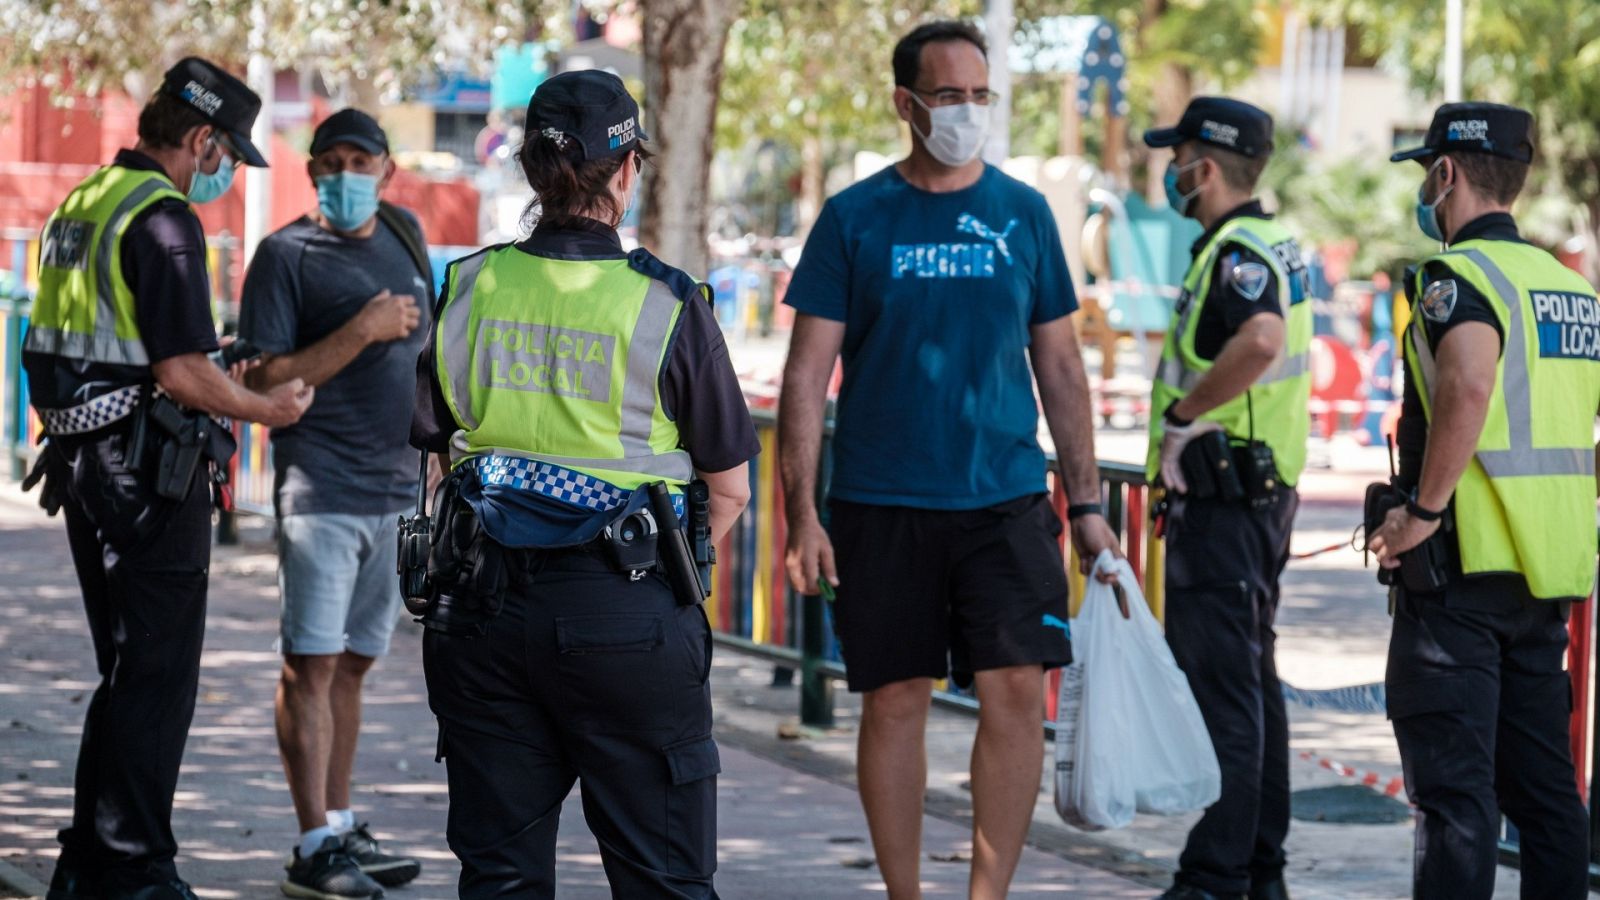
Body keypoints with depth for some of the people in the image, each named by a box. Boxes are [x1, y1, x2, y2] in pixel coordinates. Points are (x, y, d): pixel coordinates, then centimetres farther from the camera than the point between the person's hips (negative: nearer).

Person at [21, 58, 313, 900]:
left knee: (126, 672, 17)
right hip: (148, 474, -9)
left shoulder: (77, 206, 14)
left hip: (83, 462, 9)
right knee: (158, 679, -3)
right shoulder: (162, 219, -15)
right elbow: (182, 371, -21)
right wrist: (264, 408, -5)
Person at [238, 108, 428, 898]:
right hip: (321, 489, -6)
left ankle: (340, 829, 17)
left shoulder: (404, 235, 13)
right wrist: (362, 332, -18)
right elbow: (265, 382, -12)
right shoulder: (286, 255, -6)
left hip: (397, 486, 6)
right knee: (311, 664, -9)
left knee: (354, 662, 11)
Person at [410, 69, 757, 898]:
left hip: (483, 607, 4)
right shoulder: (664, 305, -8)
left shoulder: (468, 290, 3)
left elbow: (431, 440, 10)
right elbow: (728, 490, -2)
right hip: (626, 612, -4)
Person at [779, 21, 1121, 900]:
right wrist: (800, 512, -8)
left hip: (1004, 498, 1)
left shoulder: (1023, 214, 7)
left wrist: (1085, 501, 8)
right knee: (894, 700, 4)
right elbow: (806, 373, -1)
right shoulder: (855, 218, 0)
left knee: (1015, 689, -8)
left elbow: (1060, 366, 12)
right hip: (881, 502, -1)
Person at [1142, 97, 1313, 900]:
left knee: (1218, 688, -9)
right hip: (1266, 492, 10)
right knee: (1253, 680, 14)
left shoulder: (1237, 251, -16)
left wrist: (1181, 416, -24)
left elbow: (1260, 340, -36)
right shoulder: (1275, 245, 16)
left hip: (1222, 490, -10)